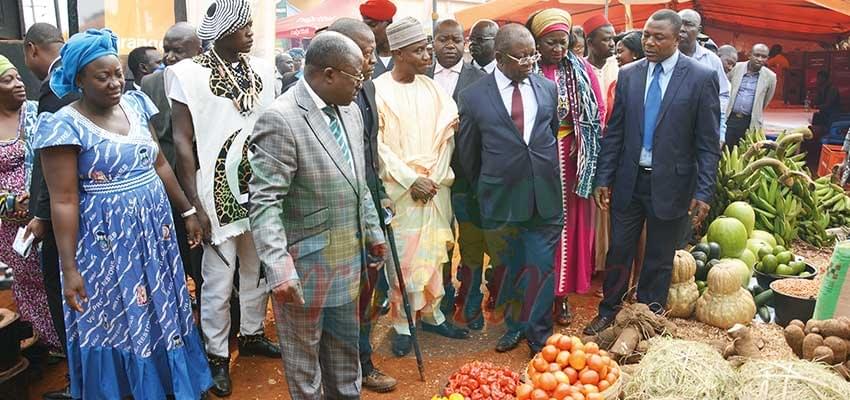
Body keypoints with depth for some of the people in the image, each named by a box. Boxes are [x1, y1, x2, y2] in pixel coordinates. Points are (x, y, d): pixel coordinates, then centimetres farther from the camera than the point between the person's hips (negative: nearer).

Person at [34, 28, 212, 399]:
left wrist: (188, 210, 12)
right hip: (106, 241, -5)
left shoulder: (135, 105, 4)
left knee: (162, 312, 17)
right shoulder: (64, 125, -13)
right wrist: (69, 269, -15)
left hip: (154, 230, 6)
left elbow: (160, 165, 11)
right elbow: (64, 201, -14)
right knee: (119, 322, 9)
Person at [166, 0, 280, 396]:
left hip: (261, 190, 5)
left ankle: (251, 334, 37)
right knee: (218, 282, 5)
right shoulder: (188, 74, -9)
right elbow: (182, 142, -9)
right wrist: (195, 204, -12)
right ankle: (217, 355, 22)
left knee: (257, 271, 17)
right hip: (219, 193, -4)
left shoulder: (262, 69, 3)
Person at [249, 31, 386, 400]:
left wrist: (373, 231, 18)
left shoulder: (350, 112, 5)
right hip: (304, 263, -7)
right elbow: (264, 202, -23)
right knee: (303, 350, 14)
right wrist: (279, 268, -29)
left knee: (345, 343, 23)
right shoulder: (280, 120, -20)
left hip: (346, 256, 7)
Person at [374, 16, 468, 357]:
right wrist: (411, 180, -12)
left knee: (433, 252, 12)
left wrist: (435, 177, -9)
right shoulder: (378, 90, -6)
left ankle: (431, 313, 27)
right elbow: (378, 145, -8)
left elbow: (447, 134, 3)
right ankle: (402, 324, 14)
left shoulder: (432, 88, 7)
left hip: (436, 186, 4)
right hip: (400, 188, -4)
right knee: (402, 257, 1)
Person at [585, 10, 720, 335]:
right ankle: (608, 311, 31)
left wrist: (703, 192, -11)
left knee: (659, 260, 11)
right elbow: (614, 132, 5)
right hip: (628, 180, 3)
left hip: (670, 183, -2)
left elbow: (708, 143, -6)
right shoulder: (628, 74, 2)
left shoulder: (701, 78, -7)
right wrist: (603, 179, 2)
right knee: (618, 251, 12)